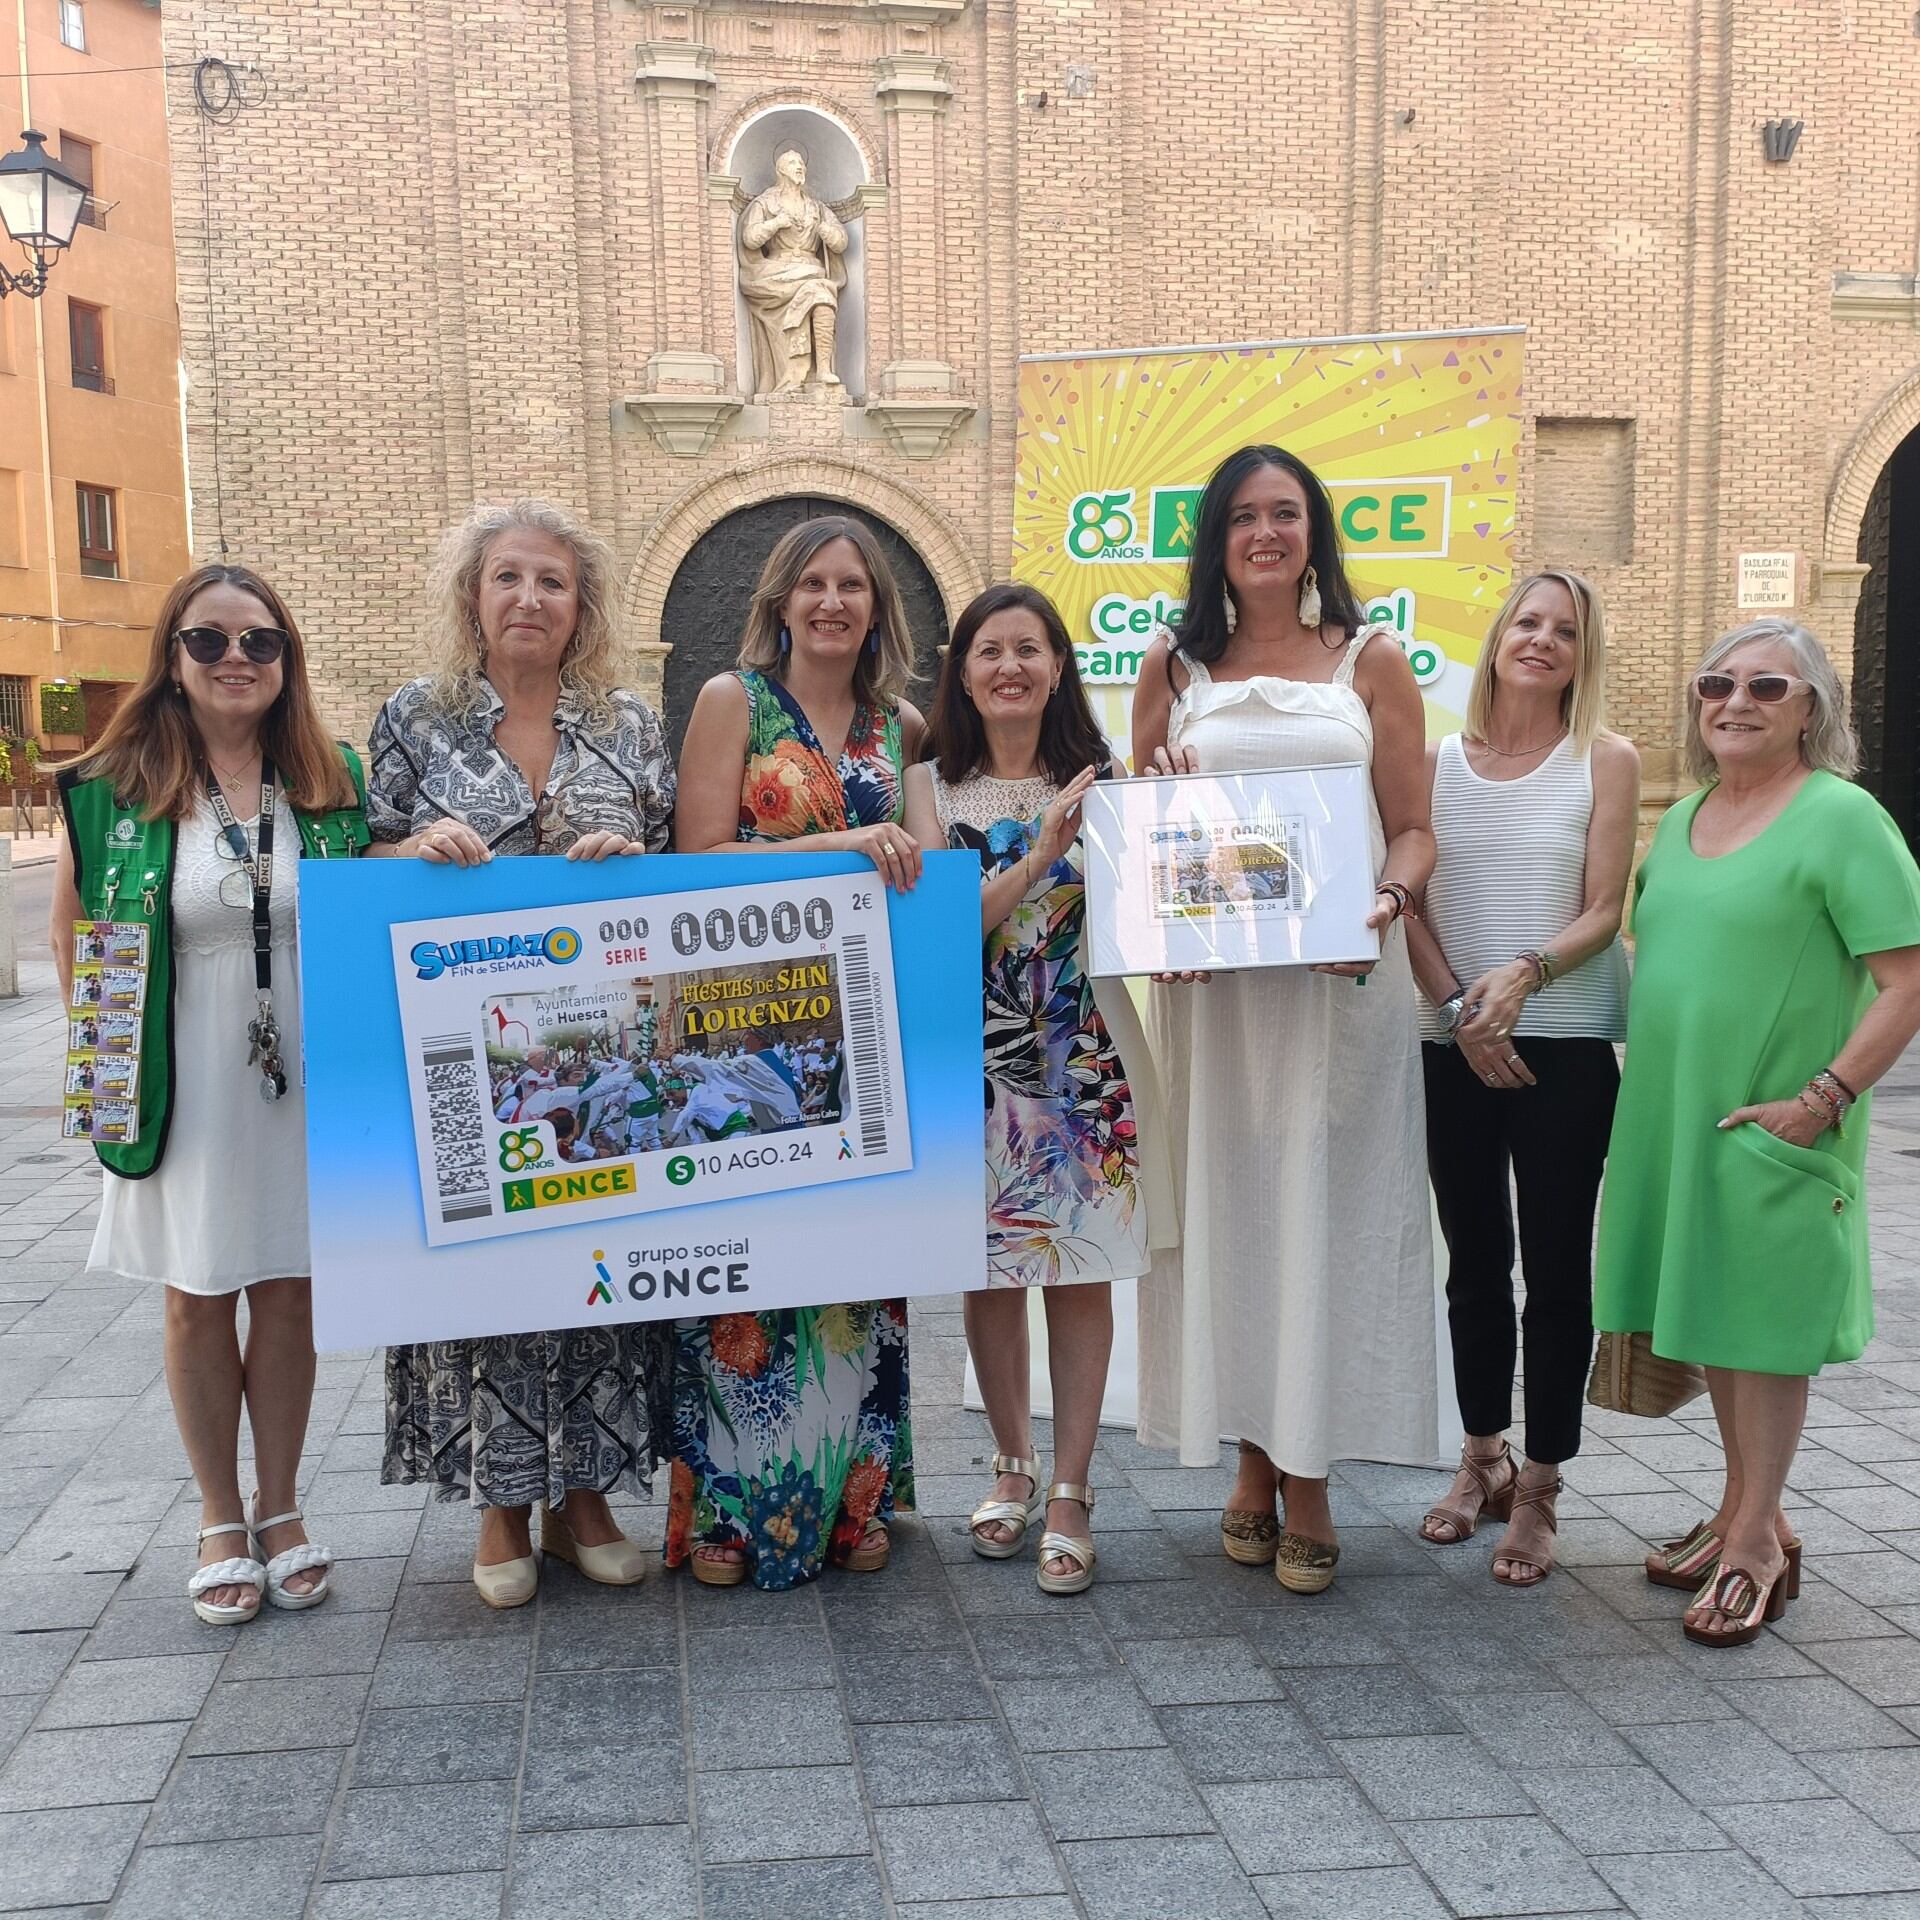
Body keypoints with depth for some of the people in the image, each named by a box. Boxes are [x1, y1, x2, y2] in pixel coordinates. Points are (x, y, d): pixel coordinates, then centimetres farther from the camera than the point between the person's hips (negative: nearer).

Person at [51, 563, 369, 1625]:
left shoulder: (334, 779, 1)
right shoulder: (116, 785, -4)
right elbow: (70, 933, 5)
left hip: (305, 1075, 1)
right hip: (184, 1084, -1)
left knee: (287, 1290, 10)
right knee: (198, 1298, 10)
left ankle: (279, 1508, 26)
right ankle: (221, 1519, 26)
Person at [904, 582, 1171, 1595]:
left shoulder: (1100, 779, 5)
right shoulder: (933, 783, 3)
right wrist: (1041, 854, -18)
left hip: (1084, 1052, 0)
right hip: (977, 1053, 0)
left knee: (1080, 1270, 2)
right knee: (989, 1268, 8)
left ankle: (1071, 1491, 12)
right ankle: (1012, 1463, 28)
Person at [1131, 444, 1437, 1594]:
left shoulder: (1373, 662, 7)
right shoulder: (1174, 667, 11)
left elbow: (1414, 829, 5)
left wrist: (1386, 905, -15)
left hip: (1342, 977, -1)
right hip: (1210, 979, 2)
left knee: (1324, 1208, 0)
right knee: (1225, 1205, 5)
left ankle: (1310, 1480, 11)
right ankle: (1254, 1463, 19)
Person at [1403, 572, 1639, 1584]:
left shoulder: (1607, 762, 1)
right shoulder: (1439, 760, 6)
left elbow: (1603, 912, -4)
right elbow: (1411, 903, 2)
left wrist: (1524, 975, -21)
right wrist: (1460, 1009, -10)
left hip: (1565, 1043, -2)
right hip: (1452, 1044, 3)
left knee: (1556, 1266, 1)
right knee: (1473, 1260, 13)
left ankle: (1537, 1489, 13)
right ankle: (1482, 1456, 29)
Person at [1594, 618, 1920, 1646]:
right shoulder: (1682, 818, 11)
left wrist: (1823, 1097, -19)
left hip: (1772, 1130, -7)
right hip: (1674, 1111, 7)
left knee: (1763, 1321, 2)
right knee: (1710, 1316, 15)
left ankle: (1756, 1540, 15)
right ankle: (1745, 1509, 30)